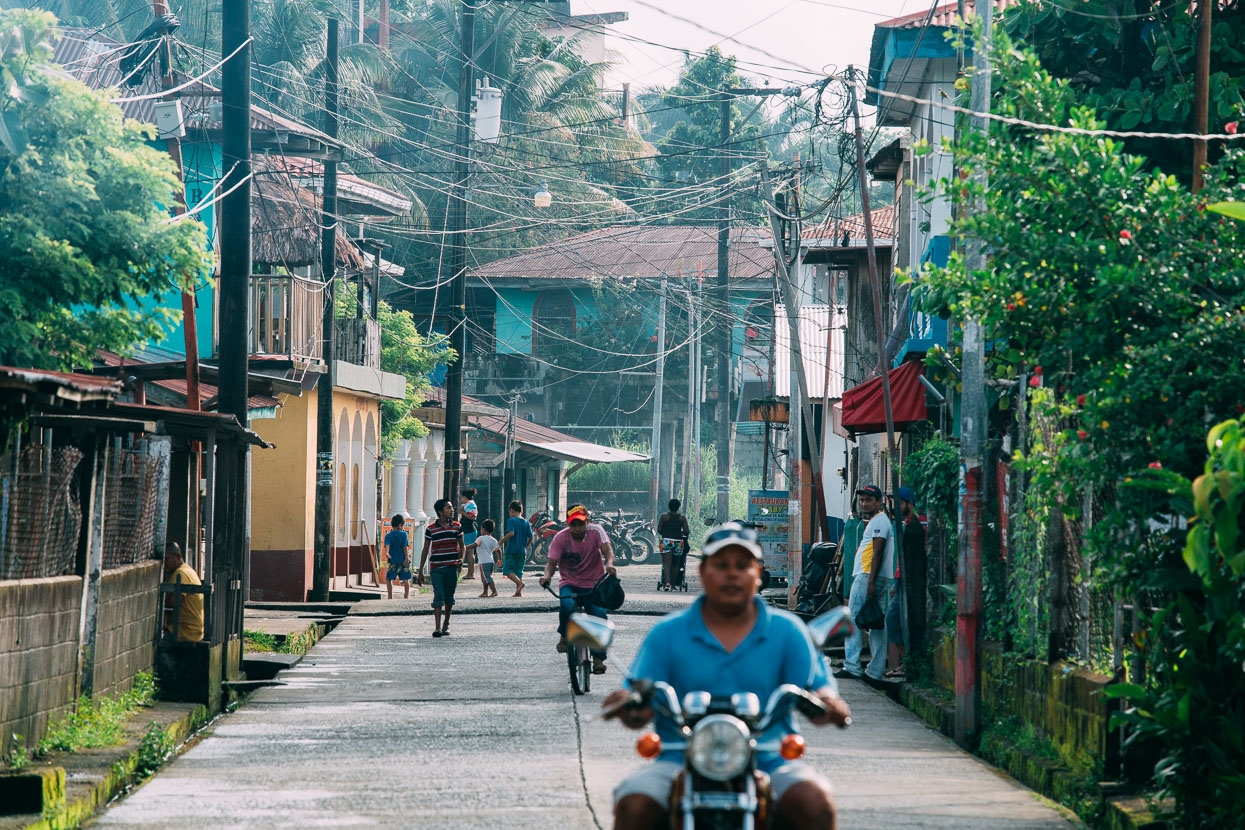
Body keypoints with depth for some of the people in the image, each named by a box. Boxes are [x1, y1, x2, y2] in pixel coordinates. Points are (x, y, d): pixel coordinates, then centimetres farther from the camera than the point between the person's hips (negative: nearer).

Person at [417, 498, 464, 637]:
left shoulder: (457, 527, 6)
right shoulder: (431, 529, -1)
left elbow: (461, 545, 16)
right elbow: (425, 550, 5)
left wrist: (461, 558, -6)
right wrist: (421, 571, 4)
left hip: (451, 567, 3)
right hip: (436, 568, -3)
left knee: (449, 597, 10)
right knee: (438, 596, -11)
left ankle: (446, 625, 25)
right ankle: (437, 627, -14)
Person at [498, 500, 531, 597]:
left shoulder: (511, 520, -7)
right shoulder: (526, 522, 10)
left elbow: (511, 533, -21)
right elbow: (530, 538, 7)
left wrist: (502, 541, -10)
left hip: (511, 550, -6)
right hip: (522, 551, 6)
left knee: (507, 570, -2)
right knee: (519, 571, 13)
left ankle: (519, 582, -23)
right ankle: (518, 592, 7)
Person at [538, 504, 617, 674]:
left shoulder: (595, 531, -8)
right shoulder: (561, 537, -9)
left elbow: (607, 549, -22)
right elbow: (552, 562, -12)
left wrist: (609, 564, -45)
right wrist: (547, 575, -35)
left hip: (594, 583, 1)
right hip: (569, 583, -1)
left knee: (599, 614, -20)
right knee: (567, 606, -32)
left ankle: (598, 658, -9)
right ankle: (565, 635, -2)